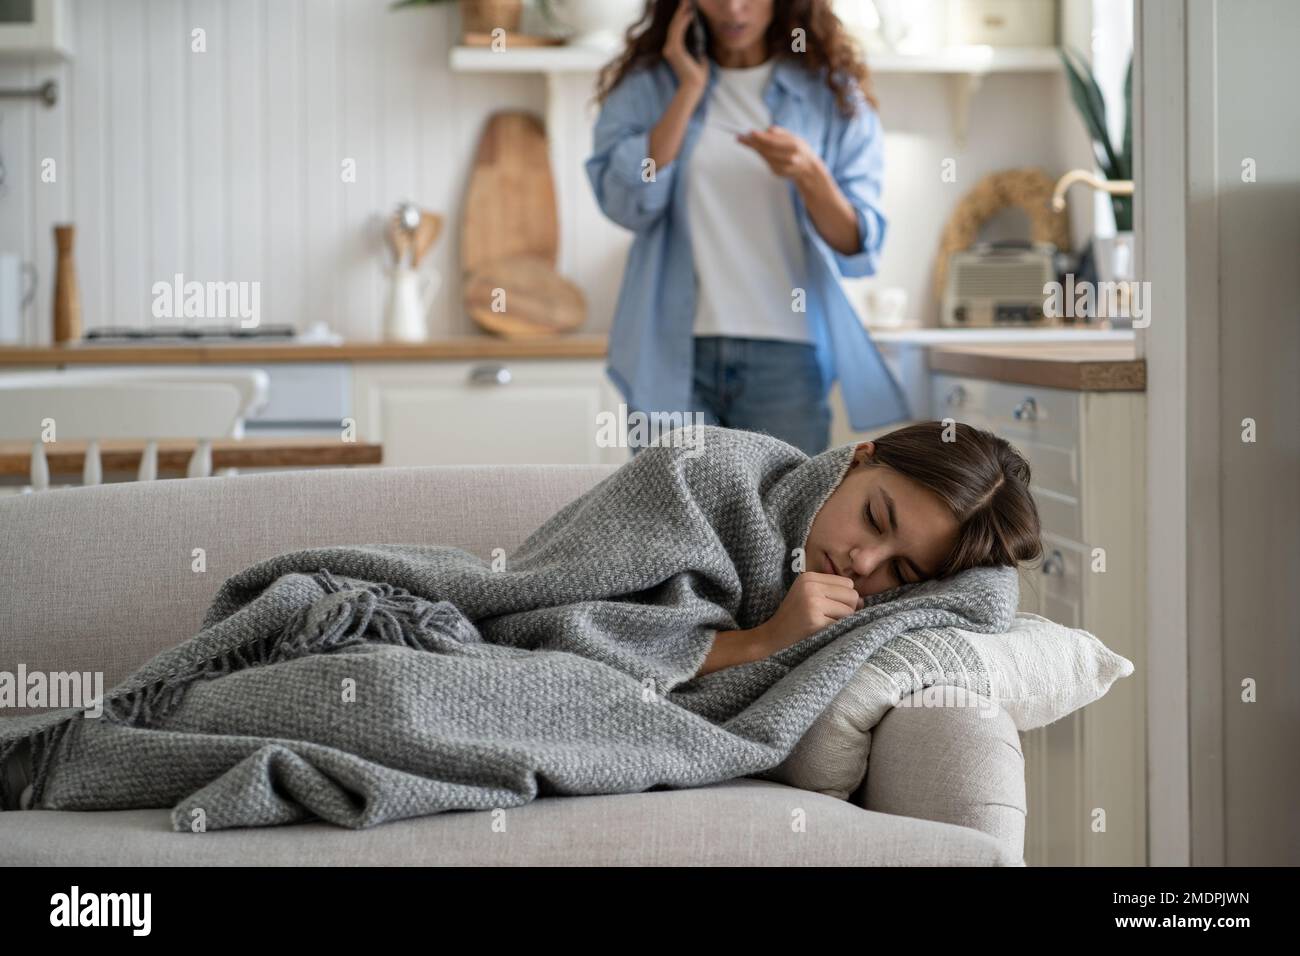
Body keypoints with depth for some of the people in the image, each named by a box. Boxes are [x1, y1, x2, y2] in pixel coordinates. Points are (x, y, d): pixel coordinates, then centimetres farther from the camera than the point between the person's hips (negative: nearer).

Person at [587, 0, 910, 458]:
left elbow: (858, 246, 0)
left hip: (785, 357, 0)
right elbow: (626, 202, -9)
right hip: (673, 352, 0)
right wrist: (689, 89, -6)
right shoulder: (647, 84, 8)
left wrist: (810, 176, -20)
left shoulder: (832, 92, 6)